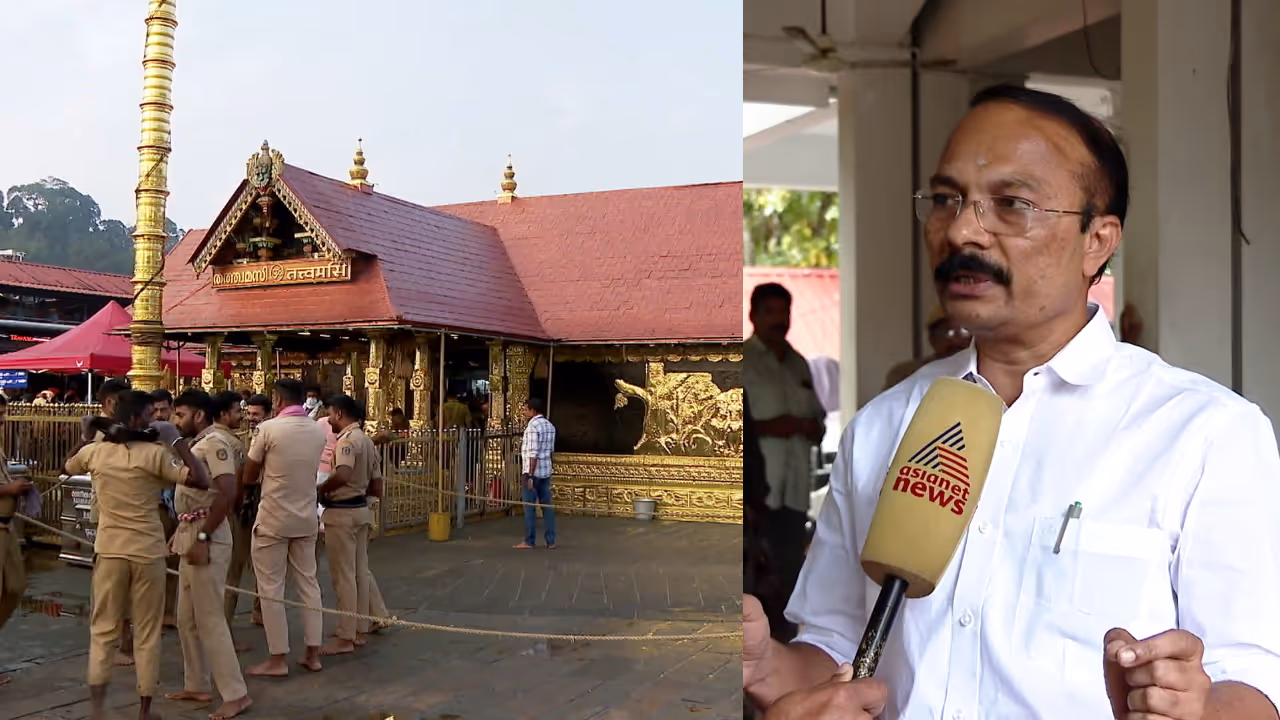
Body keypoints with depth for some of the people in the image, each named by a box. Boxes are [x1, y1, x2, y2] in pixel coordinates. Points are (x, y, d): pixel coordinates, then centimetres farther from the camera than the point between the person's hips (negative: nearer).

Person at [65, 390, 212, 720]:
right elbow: (201, 481, -17)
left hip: (109, 549, 3)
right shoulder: (155, 453, -13)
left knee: (102, 629, 14)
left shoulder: (94, 452, 0)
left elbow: (67, 468, 23)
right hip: (148, 551, -3)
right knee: (147, 633, 8)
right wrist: (177, 442, -12)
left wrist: (86, 438, 27)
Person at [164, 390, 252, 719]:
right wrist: (182, 532, 16)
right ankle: (197, 686, 26)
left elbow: (228, 493, -26)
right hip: (192, 534, 10)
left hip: (207, 538, -10)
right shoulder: (200, 443, 14)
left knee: (209, 619, -6)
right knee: (187, 618, 16)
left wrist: (202, 537, -25)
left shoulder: (215, 442, -16)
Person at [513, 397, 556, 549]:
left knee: (529, 506, 0)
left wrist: (530, 475, -18)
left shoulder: (533, 426, -14)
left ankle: (529, 541, 5)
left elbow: (533, 453, -19)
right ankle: (551, 541, 9)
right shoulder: (550, 426, 12)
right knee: (547, 505, 8)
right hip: (546, 471, 8)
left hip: (533, 471, -8)